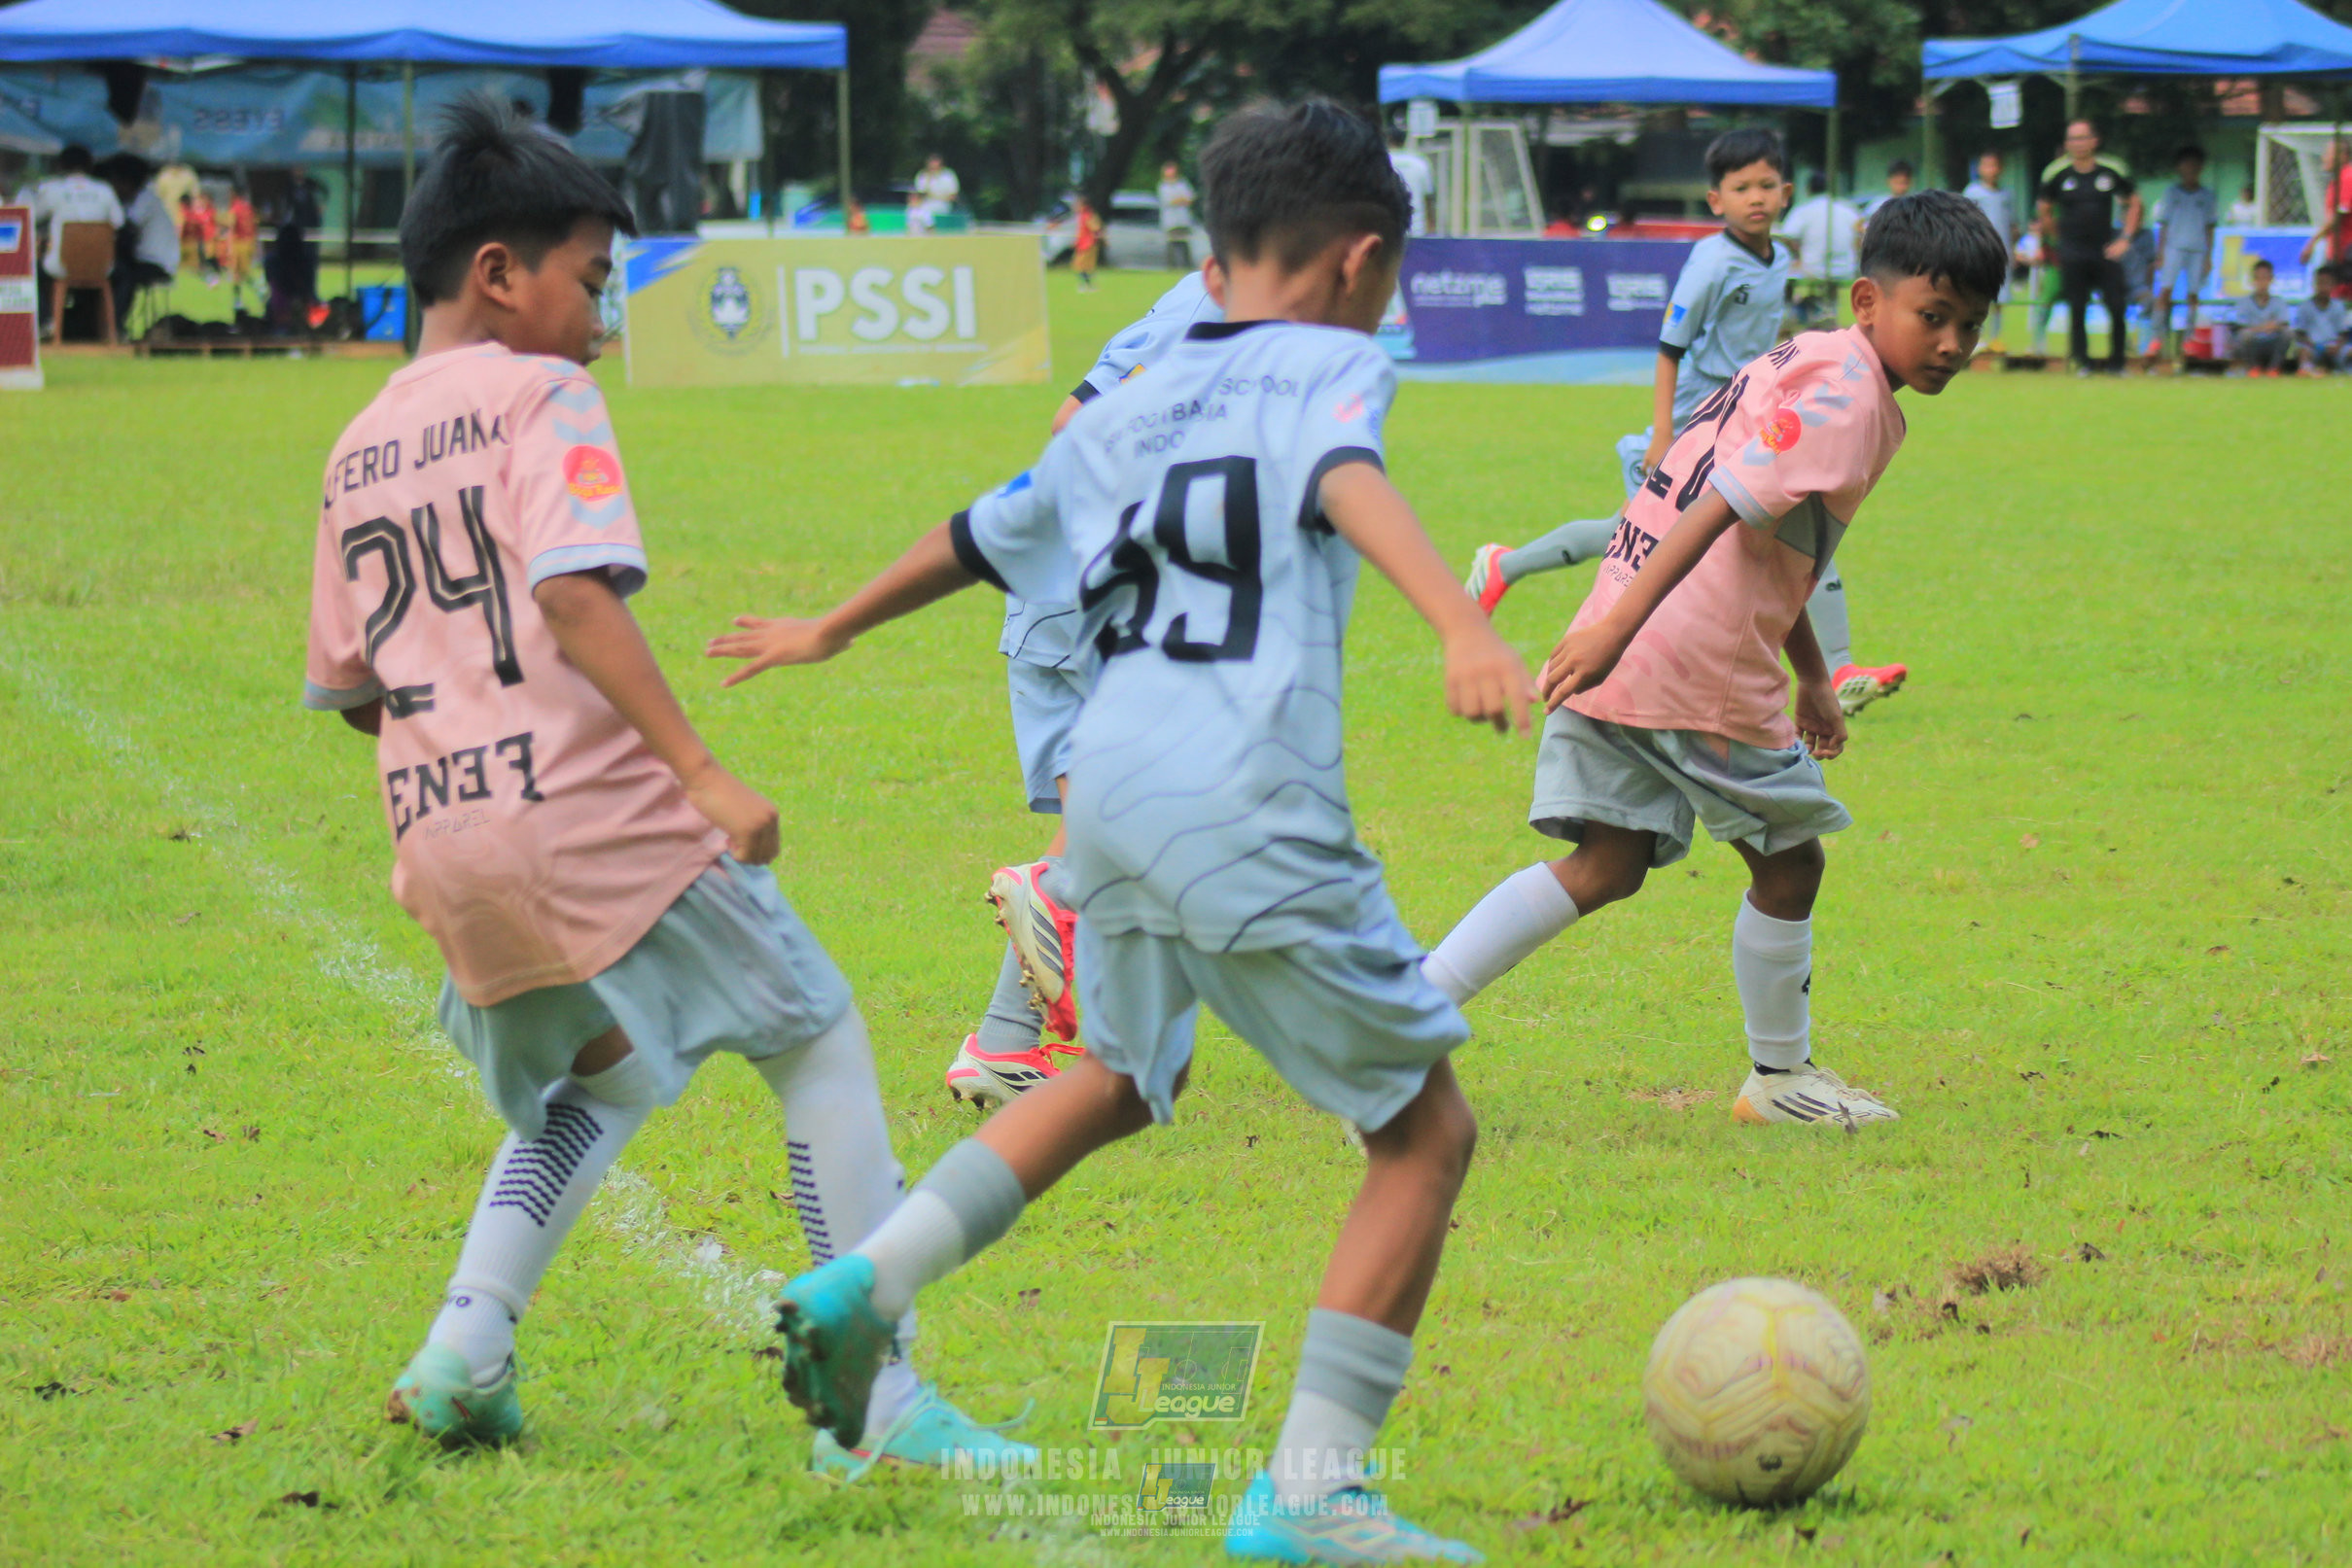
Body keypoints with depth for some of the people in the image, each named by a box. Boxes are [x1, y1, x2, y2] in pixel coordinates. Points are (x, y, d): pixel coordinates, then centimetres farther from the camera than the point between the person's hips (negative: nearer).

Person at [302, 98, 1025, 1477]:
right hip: (589, 803, -7)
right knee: (823, 1049, 6)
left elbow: (347, 682, 16)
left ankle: (464, 1357, 10)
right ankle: (876, 1402, 0)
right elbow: (577, 595, -19)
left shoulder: (358, 453, 16)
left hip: (440, 835, 7)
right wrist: (702, 771, -22)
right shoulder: (543, 398, -4)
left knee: (600, 1079, 28)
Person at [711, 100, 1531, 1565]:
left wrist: (833, 629, 51)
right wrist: (1466, 629, -37)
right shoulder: (1331, 364, 2)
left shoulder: (1133, 403, 21)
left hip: (1107, 781, 8)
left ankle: (866, 1284, 23)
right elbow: (1348, 482, -21)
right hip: (1250, 801, -8)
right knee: (1428, 1128, 2)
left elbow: (979, 537, 34)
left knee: (1124, 1074, 34)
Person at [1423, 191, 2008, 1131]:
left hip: (1618, 642, 9)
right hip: (1701, 665, -9)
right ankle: (1780, 1076, 28)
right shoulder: (1847, 401, -11)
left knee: (1608, 864, 8)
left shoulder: (1800, 365, 21)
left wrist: (1812, 679, 36)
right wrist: (1618, 626, -32)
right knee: (1789, 862, 12)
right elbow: (1723, 507, -23)